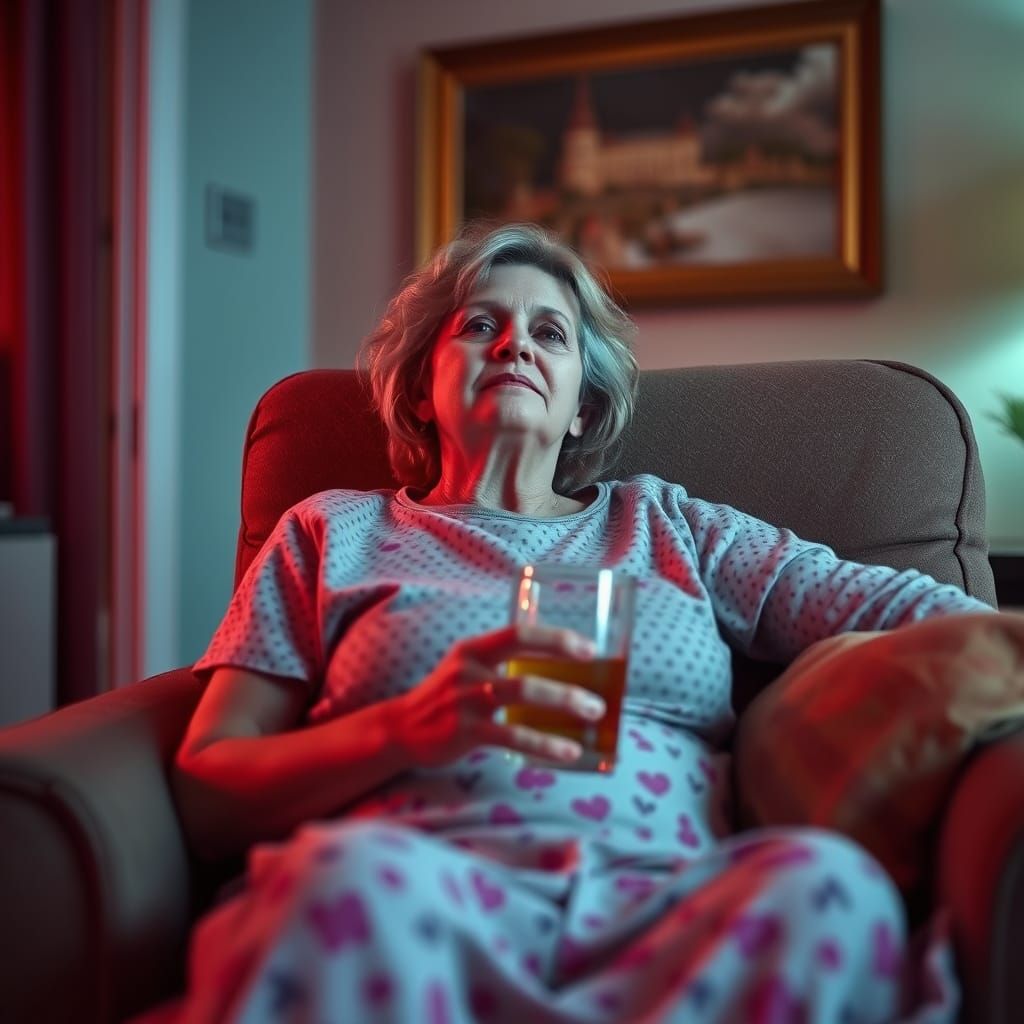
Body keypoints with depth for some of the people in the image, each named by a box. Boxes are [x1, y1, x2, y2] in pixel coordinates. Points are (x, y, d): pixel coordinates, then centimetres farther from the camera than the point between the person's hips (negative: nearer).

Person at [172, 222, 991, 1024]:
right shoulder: (336, 533, 21)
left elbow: (891, 605, 16)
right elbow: (206, 795, 10)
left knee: (830, 883, -33)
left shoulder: (668, 526, 27)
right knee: (349, 874, -38)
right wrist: (409, 727, -9)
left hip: (662, 911, 2)